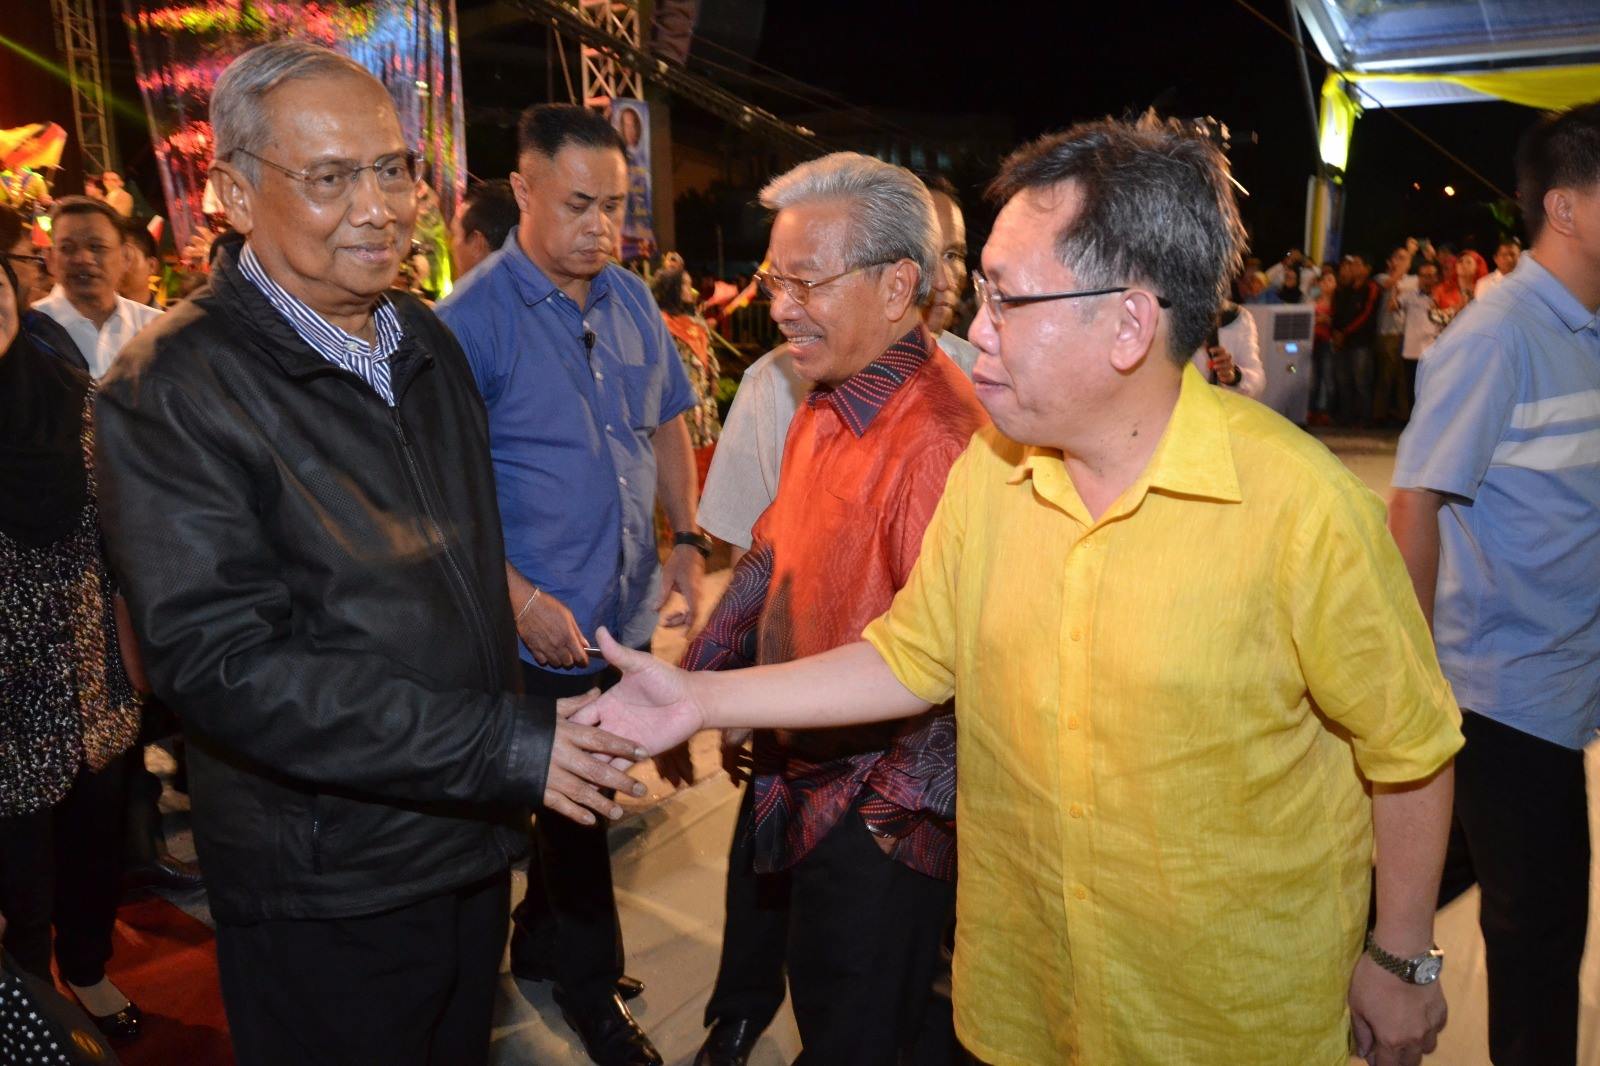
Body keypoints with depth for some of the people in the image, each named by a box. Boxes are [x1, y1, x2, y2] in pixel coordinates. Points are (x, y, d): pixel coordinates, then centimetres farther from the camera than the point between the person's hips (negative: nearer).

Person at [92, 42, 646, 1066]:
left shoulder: (428, 340, 5)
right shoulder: (171, 394, -18)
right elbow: (226, 666, -25)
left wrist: (529, 729, 11)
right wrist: (509, 749, -27)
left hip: (474, 841, 6)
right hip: (326, 889, -6)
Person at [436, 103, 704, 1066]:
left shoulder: (631, 299, 5)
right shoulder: (474, 318, -14)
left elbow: (669, 425, 15)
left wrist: (688, 542, 4)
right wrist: (523, 600, -20)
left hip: (629, 609, 6)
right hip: (548, 623, -6)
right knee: (573, 802, 9)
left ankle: (542, 942, 45)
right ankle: (592, 985, 33)